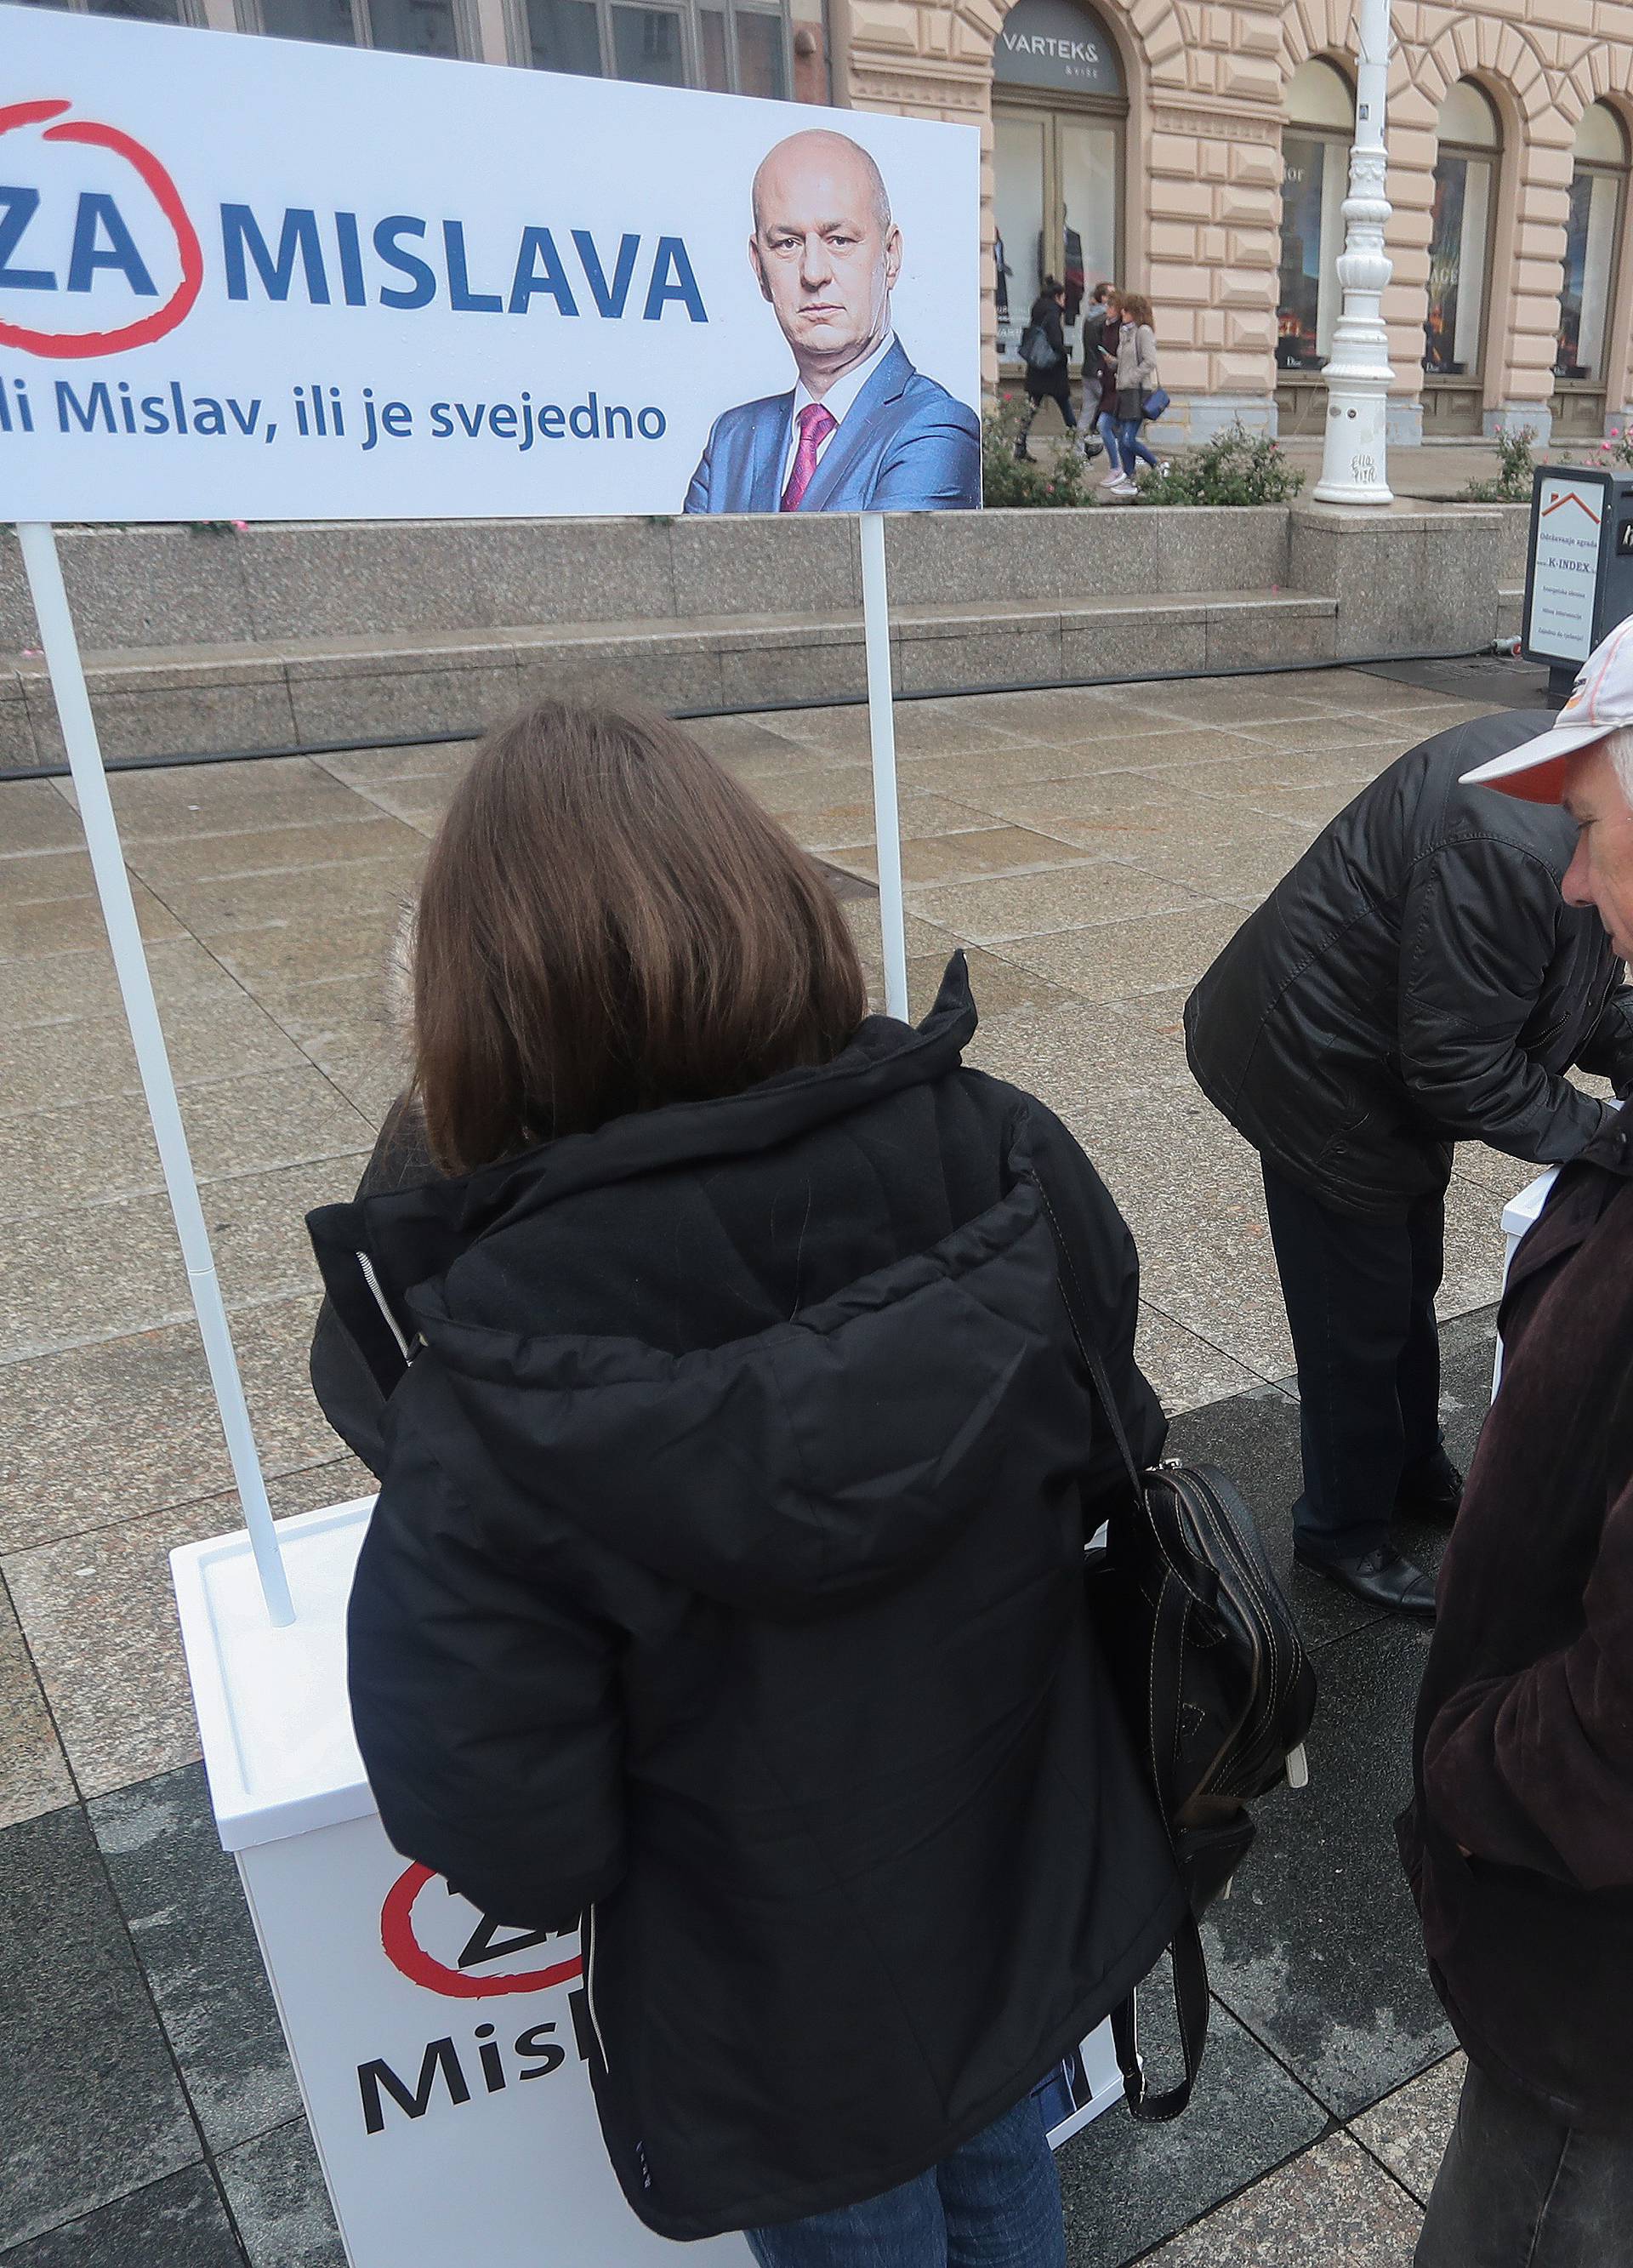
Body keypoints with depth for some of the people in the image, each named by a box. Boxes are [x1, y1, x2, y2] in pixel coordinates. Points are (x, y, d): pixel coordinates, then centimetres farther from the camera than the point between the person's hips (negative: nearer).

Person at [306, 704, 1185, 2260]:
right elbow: (1105, 1467, -6)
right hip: (1038, 1893, 4)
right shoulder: (1013, 1166, -24)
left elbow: (505, 1845, -24)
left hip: (793, 2026, -3)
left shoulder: (503, 1380, -35)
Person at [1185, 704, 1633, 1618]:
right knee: (1359, 1319, 5)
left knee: (1410, 1286, 24)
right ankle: (1345, 1531, 27)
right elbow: (1458, 1069, -28)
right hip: (1321, 1079, -10)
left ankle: (1414, 1469, 47)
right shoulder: (1517, 841, -34)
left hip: (1394, 1065, 10)